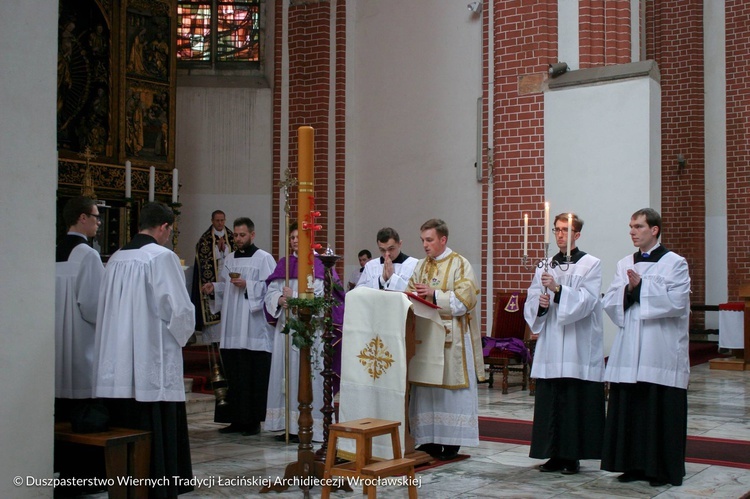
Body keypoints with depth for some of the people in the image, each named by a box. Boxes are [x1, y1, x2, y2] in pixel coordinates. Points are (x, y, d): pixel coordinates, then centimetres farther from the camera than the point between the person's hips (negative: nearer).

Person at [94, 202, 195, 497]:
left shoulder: (116, 259, 9)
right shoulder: (162, 257, -10)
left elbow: (106, 308, 15)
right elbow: (179, 307, -12)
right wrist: (182, 334, 7)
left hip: (118, 364, 6)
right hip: (154, 362, -6)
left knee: (124, 432, 11)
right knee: (157, 434, -1)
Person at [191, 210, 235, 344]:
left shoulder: (231, 237, 10)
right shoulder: (206, 238, 2)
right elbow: (204, 258, -3)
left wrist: (224, 248, -8)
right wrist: (218, 248, -9)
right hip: (211, 277, -2)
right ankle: (213, 335, -2)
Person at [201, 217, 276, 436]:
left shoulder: (264, 258, -1)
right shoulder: (230, 260, 17)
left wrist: (247, 285, -18)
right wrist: (214, 288, 2)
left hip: (254, 331, -6)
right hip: (232, 330, 6)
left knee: (254, 376, -3)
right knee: (233, 375, 6)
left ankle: (254, 421, 4)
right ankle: (237, 419, 14)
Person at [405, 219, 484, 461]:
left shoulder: (460, 265, -4)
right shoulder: (421, 265, 15)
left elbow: (466, 299, -14)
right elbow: (410, 294, 15)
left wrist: (434, 295, -20)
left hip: (451, 338, -6)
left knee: (450, 387, -2)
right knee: (425, 388, 5)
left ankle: (451, 441, 5)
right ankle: (430, 440, 12)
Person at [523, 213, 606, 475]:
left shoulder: (590, 264, 1)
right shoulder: (545, 266, 14)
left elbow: (586, 301, -11)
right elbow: (531, 302, 11)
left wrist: (557, 289, -22)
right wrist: (540, 304, -10)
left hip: (579, 347, -4)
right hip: (550, 345, 4)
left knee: (576, 402, -3)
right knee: (550, 401, 4)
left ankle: (573, 456, 7)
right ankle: (555, 454, 13)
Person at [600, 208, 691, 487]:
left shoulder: (674, 263, 0)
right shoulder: (624, 265, 14)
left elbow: (676, 301, -12)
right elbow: (609, 302, 6)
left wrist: (642, 286, -11)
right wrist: (628, 290, -12)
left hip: (661, 351, -4)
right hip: (629, 349, 5)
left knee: (661, 410, -1)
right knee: (628, 408, 4)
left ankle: (663, 469, 9)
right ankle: (633, 465, 14)